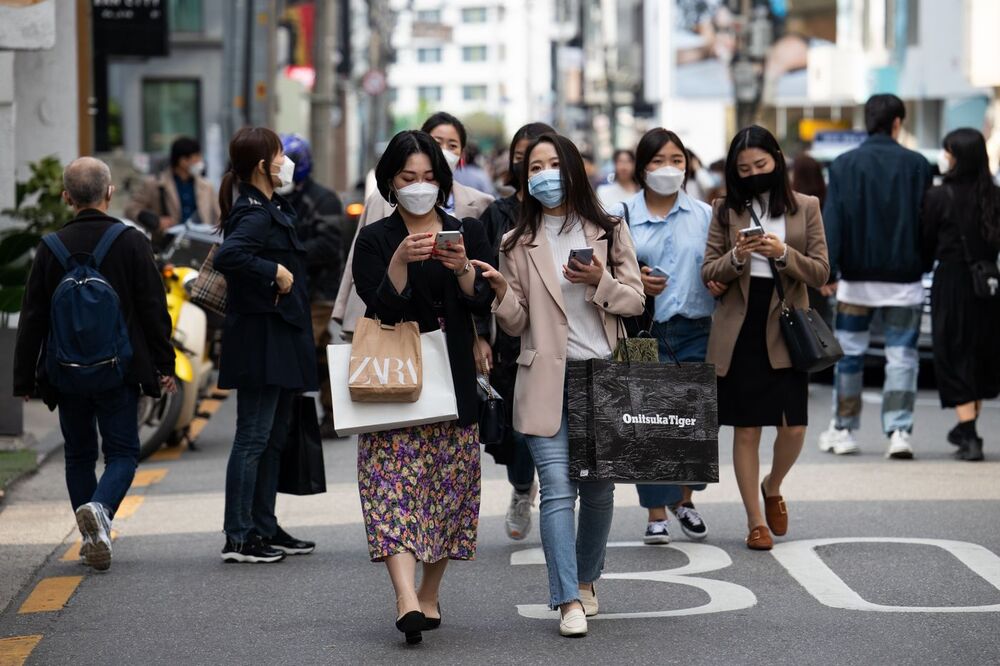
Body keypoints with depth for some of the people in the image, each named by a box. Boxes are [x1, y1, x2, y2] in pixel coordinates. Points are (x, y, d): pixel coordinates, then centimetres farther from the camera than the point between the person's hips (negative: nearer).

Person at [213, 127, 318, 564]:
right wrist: (276, 273, -25)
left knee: (273, 438, 15)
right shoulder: (255, 213, -16)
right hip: (259, 342, -10)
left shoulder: (273, 209, 14)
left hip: (280, 340, 10)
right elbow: (228, 256, -34)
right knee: (253, 439, -6)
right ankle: (238, 538, -3)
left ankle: (265, 529, 23)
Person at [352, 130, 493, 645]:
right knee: (395, 485, -16)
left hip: (453, 383, 3)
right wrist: (401, 261, -22)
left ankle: (429, 597, 16)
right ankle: (406, 598, -27)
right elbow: (380, 307, -8)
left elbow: (484, 305, 1)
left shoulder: (468, 233, 10)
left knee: (449, 488, 4)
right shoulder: (375, 240, 4)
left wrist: (463, 270, -17)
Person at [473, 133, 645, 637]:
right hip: (546, 378, -1)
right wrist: (501, 291, -15)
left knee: (598, 488, 7)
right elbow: (515, 323, 5)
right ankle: (570, 603, -14)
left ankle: (586, 581, 27)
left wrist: (600, 282, -13)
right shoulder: (519, 244, 7)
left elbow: (635, 300, 5)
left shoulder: (609, 232, 9)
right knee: (557, 487, -11)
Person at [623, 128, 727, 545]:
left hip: (696, 331, 1)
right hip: (645, 333, -1)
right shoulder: (623, 216, 6)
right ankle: (656, 514, 7)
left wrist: (720, 283, -8)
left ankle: (683, 498, 25)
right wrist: (633, 283, -14)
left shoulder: (704, 215, 10)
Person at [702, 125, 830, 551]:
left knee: (794, 427, -5)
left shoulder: (805, 207, 5)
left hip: (785, 328, 0)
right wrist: (736, 257, -17)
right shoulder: (725, 210, 6)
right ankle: (756, 521, 12)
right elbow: (708, 273, 3)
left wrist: (784, 254, -17)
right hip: (738, 330, 0)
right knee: (746, 429, 2)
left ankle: (772, 487, 27)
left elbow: (821, 272, 0)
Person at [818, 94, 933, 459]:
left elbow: (832, 220, -6)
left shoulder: (844, 164, -1)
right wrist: (922, 262, 19)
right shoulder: (917, 165, 0)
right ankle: (899, 431, -7)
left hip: (856, 278, 0)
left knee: (849, 353, 10)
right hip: (904, 279, 0)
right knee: (901, 355, 2)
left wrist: (828, 270, -7)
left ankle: (843, 431, 17)